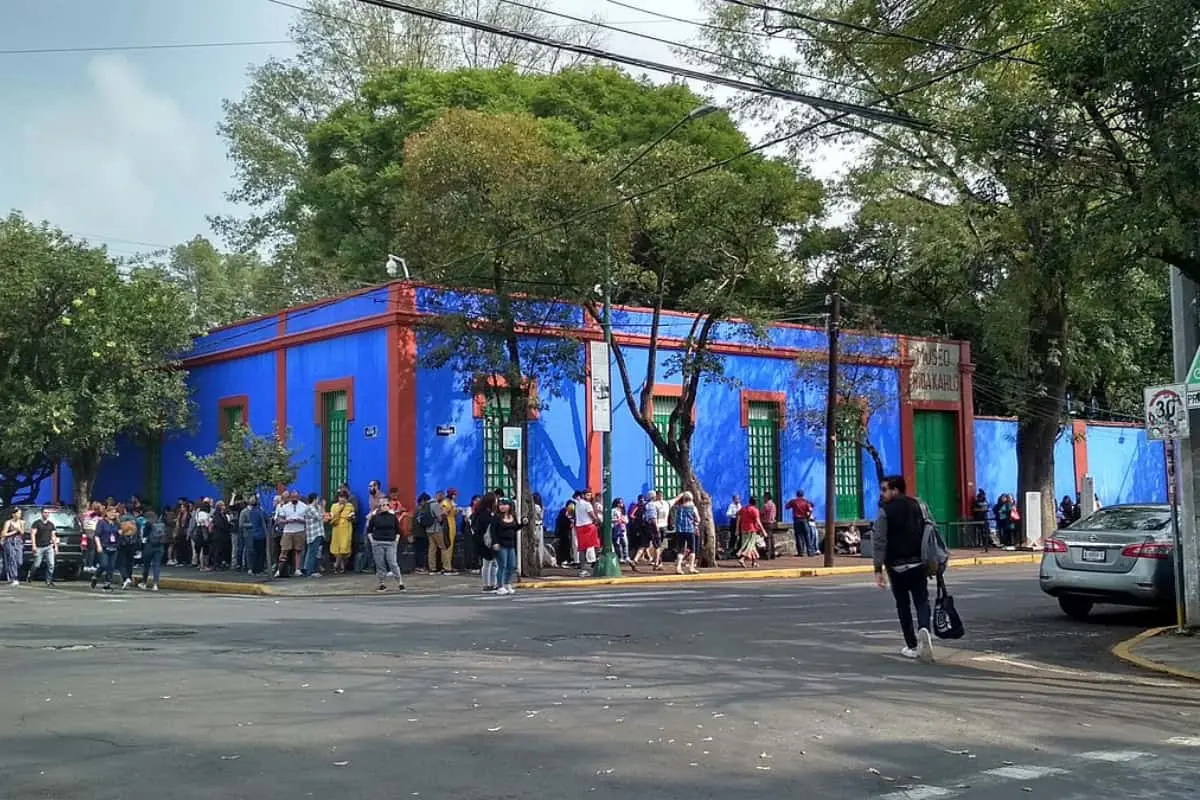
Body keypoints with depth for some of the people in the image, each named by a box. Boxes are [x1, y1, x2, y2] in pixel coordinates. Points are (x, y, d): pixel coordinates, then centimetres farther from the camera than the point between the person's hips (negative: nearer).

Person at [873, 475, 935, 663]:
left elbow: (880, 543, -12)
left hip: (896, 566, -3)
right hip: (918, 563, 3)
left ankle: (912, 646, 12)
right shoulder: (917, 506, 6)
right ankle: (924, 629, -24)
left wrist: (878, 569, -11)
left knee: (903, 605, 9)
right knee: (922, 601, 5)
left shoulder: (885, 512, -8)